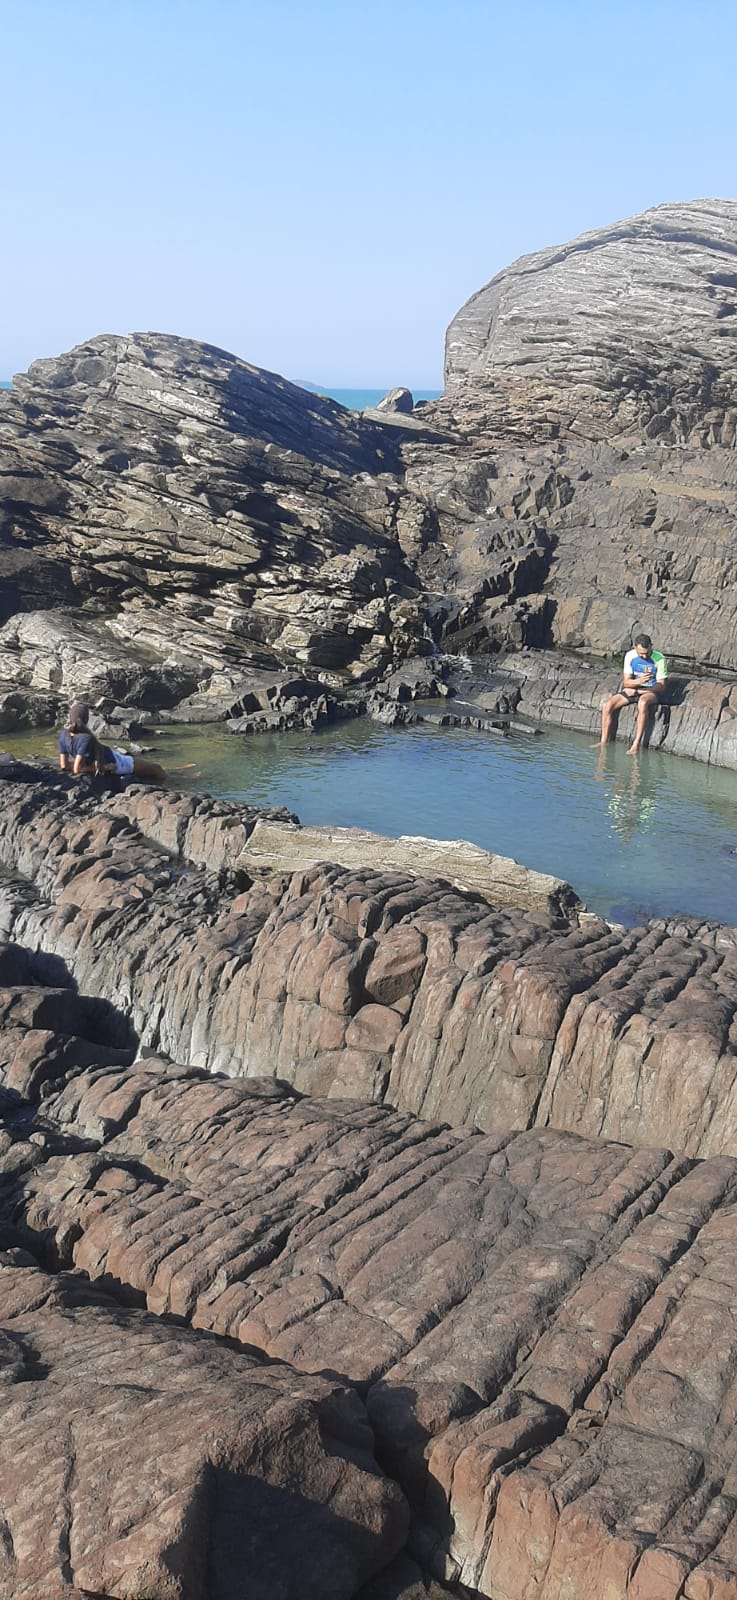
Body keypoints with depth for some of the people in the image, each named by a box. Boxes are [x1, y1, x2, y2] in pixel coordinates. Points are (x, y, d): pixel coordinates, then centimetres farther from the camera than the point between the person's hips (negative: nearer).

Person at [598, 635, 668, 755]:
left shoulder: (659, 659, -13)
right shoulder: (630, 656, -4)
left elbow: (661, 686, -11)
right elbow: (626, 682, -4)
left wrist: (637, 691, -17)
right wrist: (639, 681, -28)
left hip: (651, 691, -5)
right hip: (632, 691, 5)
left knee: (642, 702, -40)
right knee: (607, 705, -16)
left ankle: (636, 744, -41)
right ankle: (604, 742, -7)